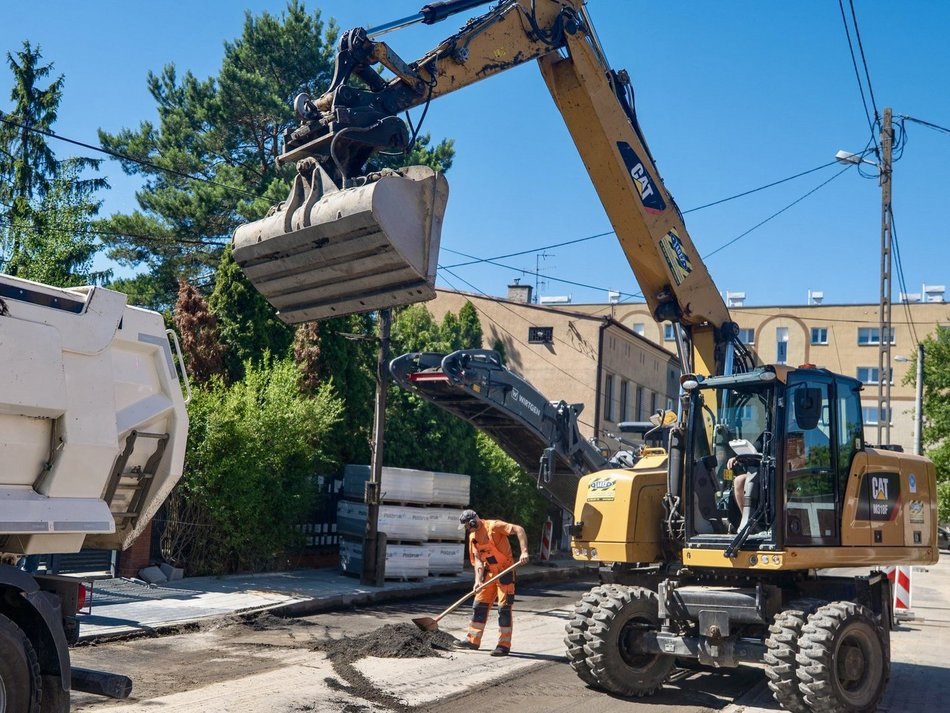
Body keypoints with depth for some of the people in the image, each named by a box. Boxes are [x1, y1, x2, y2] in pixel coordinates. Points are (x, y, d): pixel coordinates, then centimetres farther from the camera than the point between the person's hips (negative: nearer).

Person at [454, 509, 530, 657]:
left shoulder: (493, 526, -18)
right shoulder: (473, 537, 5)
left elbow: (519, 529, -25)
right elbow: (478, 560, 2)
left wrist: (524, 552, -33)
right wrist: (478, 580, -12)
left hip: (505, 571, -7)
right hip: (489, 573, 8)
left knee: (504, 607, -5)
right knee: (479, 605, 9)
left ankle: (504, 645, 1)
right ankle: (473, 640, 17)